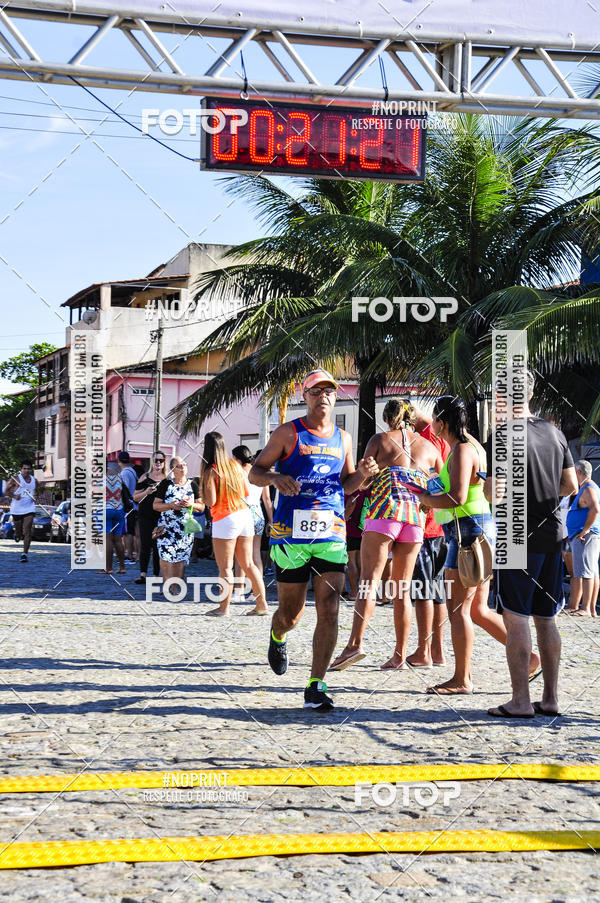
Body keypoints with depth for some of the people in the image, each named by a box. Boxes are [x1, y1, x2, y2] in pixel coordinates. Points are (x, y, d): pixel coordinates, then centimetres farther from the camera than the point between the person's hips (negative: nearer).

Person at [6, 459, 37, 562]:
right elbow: (6, 490, -2)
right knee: (19, 531, 10)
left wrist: (35, 496, 1)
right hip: (16, 509, -2)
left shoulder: (34, 480, 6)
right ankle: (17, 535, 49)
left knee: (27, 532, -9)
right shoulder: (15, 479, -6)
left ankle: (25, 553, -8)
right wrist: (14, 496, -19)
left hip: (29, 509, 2)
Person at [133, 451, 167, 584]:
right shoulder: (145, 477, 5)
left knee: (158, 546, 2)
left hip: (161, 516, 1)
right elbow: (135, 497, 5)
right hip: (145, 515, -1)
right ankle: (143, 574, -7)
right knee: (145, 545, -5)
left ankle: (157, 574, 7)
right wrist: (146, 492, -12)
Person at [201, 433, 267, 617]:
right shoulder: (235, 465, 8)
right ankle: (262, 603, 10)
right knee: (248, 564, 11)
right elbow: (247, 492, 13)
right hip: (245, 514, 6)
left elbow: (211, 502, -14)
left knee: (225, 567, -1)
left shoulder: (211, 471, -10)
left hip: (225, 520, -6)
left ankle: (224, 608, 2)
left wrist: (204, 485, 2)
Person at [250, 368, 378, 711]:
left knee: (330, 611, -9)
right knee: (291, 613, 6)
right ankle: (278, 637, 43)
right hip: (291, 532, -3)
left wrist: (362, 473, 1)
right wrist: (275, 478, -18)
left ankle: (316, 687, -3)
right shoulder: (288, 433, 2)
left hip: (332, 532, 3)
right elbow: (255, 471, 4)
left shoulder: (343, 438, 14)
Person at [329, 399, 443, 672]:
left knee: (369, 580, -10)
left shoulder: (380, 440, 9)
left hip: (384, 510, -3)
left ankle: (355, 643, -26)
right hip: (416, 516, 3)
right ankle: (400, 656, 5)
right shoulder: (429, 447, 18)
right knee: (402, 588, 8)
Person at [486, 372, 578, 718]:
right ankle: (550, 699, 14)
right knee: (546, 618, 11)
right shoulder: (555, 433, 9)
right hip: (553, 536, 7)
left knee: (516, 618, -3)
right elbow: (571, 485, 13)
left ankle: (521, 701, -5)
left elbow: (494, 492, -17)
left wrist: (487, 486, 4)